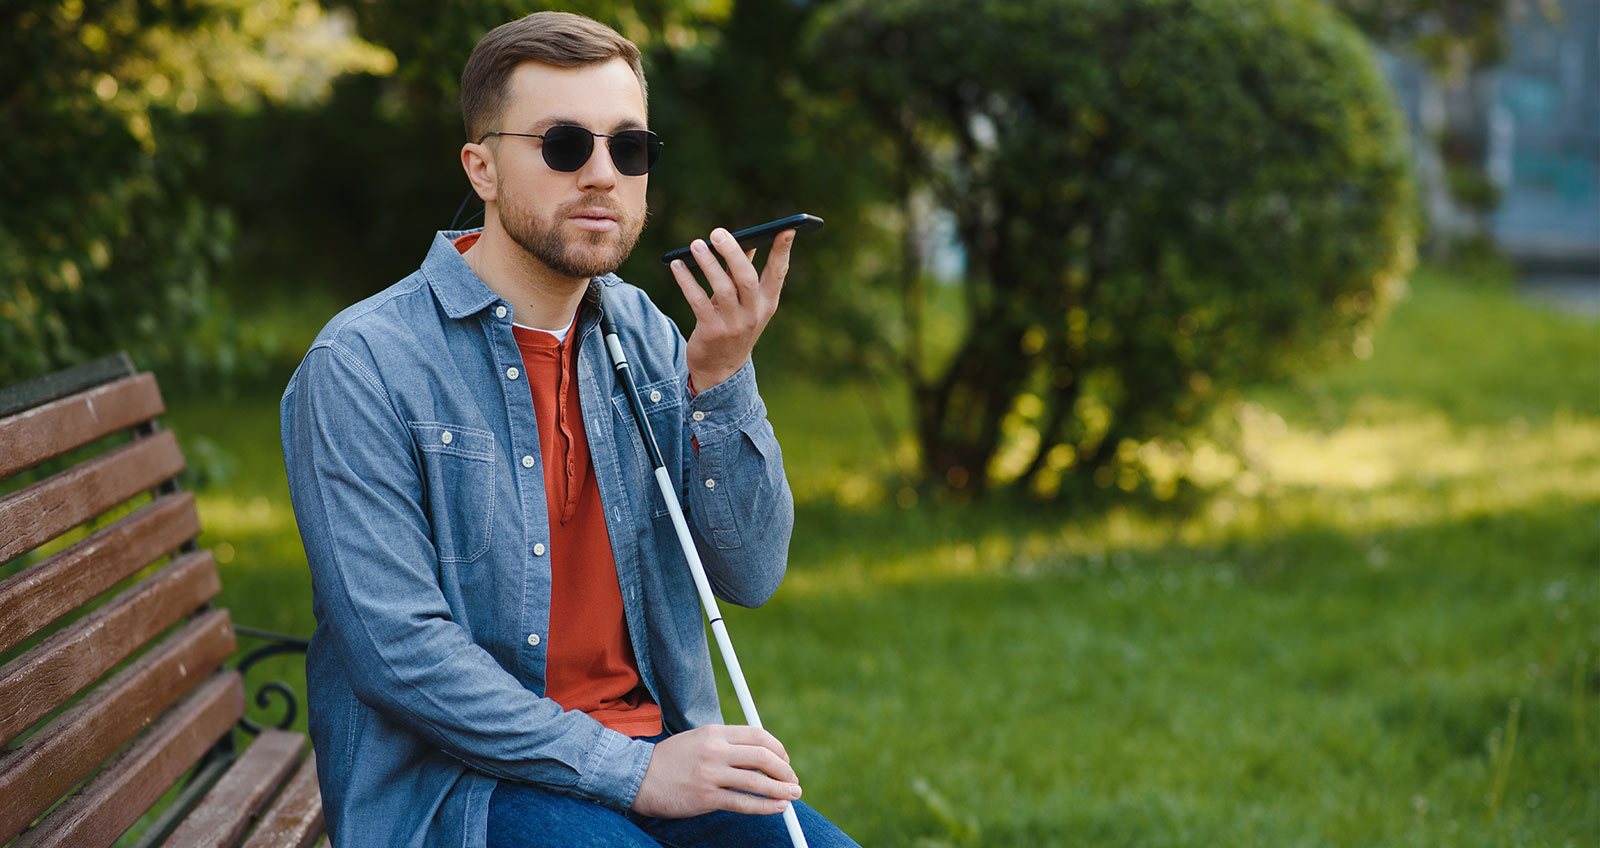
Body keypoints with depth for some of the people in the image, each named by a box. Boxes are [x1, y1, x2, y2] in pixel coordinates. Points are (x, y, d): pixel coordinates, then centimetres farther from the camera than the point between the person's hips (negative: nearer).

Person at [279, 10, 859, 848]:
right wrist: (632, 771, -19)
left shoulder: (646, 335, 8)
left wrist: (720, 379, -12)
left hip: (650, 750, 5)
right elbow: (397, 648, -17)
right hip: (448, 781, -5)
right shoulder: (361, 364, -11)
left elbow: (749, 576, 3)